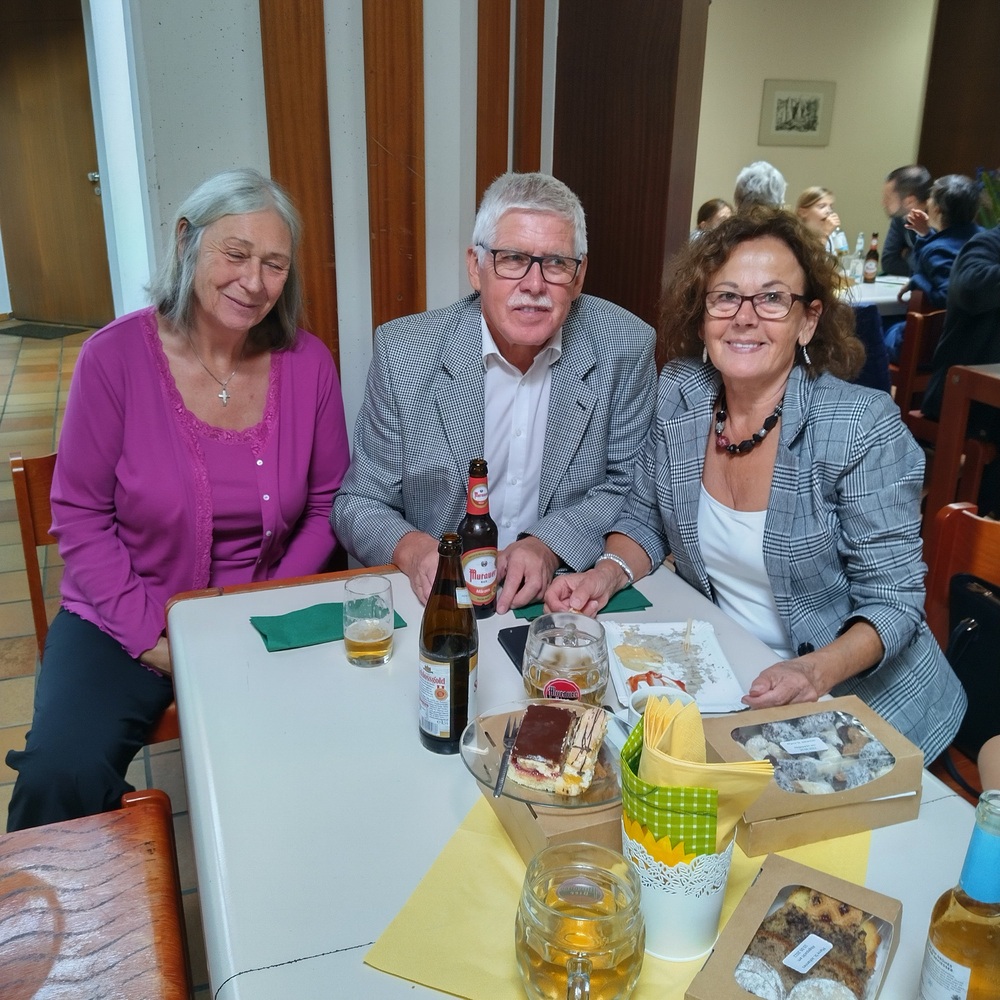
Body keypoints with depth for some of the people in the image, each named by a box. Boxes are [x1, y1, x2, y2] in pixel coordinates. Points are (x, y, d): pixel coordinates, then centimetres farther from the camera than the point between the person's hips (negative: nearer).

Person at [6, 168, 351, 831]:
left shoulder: (307, 363, -3)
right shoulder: (115, 357, -10)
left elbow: (326, 503, 4)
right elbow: (81, 517, -6)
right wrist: (152, 636, -13)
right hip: (125, 619, -1)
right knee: (62, 772, -25)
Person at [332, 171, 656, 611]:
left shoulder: (627, 346, -5)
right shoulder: (402, 351, -6)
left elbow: (626, 487, 2)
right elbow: (358, 505, 0)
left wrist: (550, 545, -16)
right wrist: (410, 547, -21)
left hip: (568, 602, 1)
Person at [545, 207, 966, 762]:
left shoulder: (863, 429, -19)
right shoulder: (680, 392, -6)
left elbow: (892, 601, -16)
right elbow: (645, 519, 7)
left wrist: (818, 671, -33)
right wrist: (610, 570, -13)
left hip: (860, 694, -4)